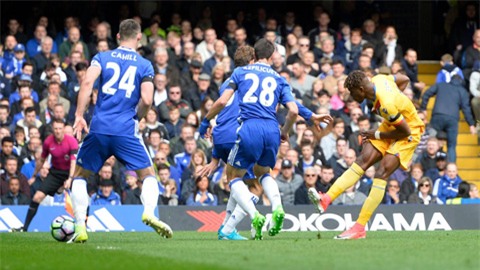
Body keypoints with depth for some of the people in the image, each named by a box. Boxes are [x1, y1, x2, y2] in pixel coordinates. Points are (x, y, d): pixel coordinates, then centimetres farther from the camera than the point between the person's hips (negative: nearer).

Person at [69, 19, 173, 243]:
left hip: (99, 129, 1)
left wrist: (79, 115, -8)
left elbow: (88, 82, -8)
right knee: (148, 175, 12)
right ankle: (149, 212, -16)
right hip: (126, 130, -1)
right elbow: (147, 100, -4)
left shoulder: (102, 57, 10)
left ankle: (80, 228, 4)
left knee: (80, 175, 17)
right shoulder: (144, 65, 8)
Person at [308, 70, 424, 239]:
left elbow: (405, 131, -25)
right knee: (363, 160, -8)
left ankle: (359, 228, -20)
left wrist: (377, 135, -15)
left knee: (381, 173, -19)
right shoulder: (378, 79, -11)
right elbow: (404, 80, 8)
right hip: (391, 125, 9)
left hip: (409, 133, -9)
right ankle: (326, 199, -21)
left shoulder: (387, 105, -35)